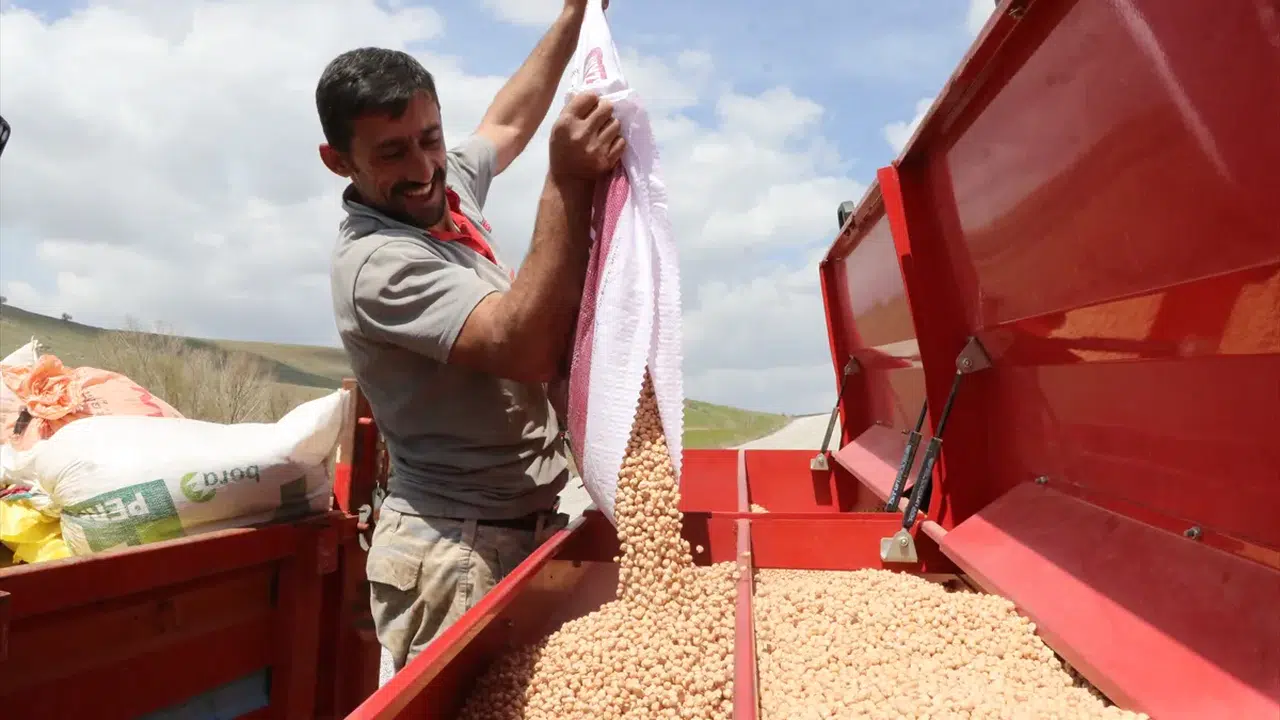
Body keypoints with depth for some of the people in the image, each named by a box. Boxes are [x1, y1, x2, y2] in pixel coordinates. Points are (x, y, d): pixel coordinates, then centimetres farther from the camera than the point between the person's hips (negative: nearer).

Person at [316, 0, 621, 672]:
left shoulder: (446, 187, 7)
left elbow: (507, 121, 27)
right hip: (458, 554, -8)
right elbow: (529, 350, -31)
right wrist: (569, 181, -35)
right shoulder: (376, 260, -19)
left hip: (523, 528, 8)